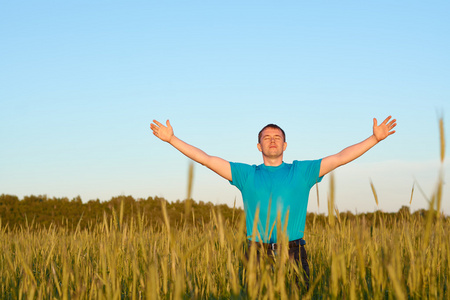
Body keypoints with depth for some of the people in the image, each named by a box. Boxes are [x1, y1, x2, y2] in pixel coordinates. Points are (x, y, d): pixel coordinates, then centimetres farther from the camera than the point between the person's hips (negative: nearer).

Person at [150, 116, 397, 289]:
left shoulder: (301, 171, 11)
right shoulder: (246, 174, 11)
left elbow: (340, 158, 7)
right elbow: (206, 159, 8)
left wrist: (375, 138, 0)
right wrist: (172, 139, 2)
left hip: (293, 253, 0)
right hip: (258, 252, 0)